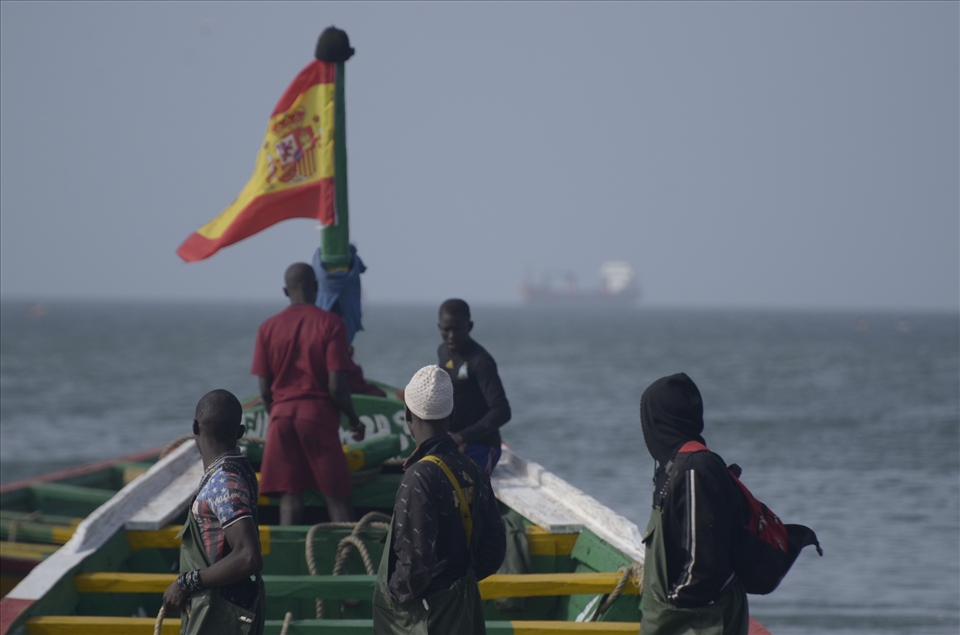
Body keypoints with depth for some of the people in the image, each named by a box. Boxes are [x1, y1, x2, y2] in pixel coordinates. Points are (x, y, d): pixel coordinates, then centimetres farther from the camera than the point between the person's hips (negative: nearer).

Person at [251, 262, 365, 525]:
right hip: (319, 413, -3)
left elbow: (264, 389, 5)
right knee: (336, 495, 3)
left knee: (289, 495, 4)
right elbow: (336, 385, -9)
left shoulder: (268, 328, 5)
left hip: (282, 414, 3)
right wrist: (354, 420, 5)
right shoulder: (329, 324, -5)